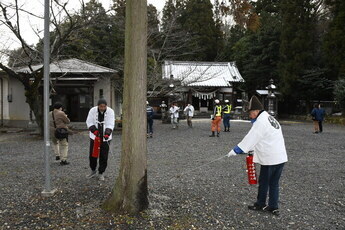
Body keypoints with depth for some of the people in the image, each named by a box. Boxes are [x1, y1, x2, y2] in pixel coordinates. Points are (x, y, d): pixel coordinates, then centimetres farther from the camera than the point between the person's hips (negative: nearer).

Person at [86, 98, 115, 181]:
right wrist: (94, 130, -23)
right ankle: (93, 171, 29)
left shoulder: (110, 111, -10)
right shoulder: (92, 110, -8)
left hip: (105, 137, -1)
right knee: (92, 155, 7)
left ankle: (101, 173, 17)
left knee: (104, 156, 2)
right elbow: (89, 122, -7)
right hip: (94, 136, 1)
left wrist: (107, 134, -31)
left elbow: (110, 124, -16)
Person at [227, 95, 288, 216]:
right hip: (281, 157, 8)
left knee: (263, 182, 10)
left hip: (270, 159, -8)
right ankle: (273, 207, 22)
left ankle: (260, 204, 26)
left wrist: (235, 151, -12)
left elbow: (250, 138, -17)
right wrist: (251, 149, 18)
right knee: (274, 183, 15)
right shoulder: (270, 118, 13)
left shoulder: (261, 121, -16)